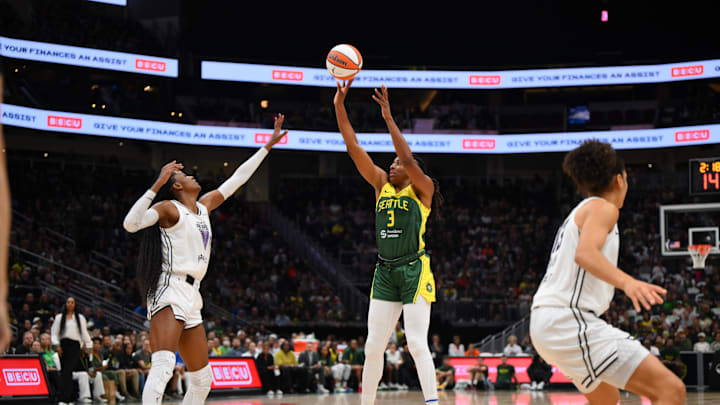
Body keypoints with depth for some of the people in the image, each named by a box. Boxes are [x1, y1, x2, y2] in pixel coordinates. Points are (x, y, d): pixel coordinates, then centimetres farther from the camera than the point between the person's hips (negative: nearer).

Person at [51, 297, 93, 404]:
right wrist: (56, 345, -9)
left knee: (68, 371, -12)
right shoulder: (59, 317, 11)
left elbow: (84, 333, 15)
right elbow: (54, 333, 6)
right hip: (63, 345, 0)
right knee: (65, 372, -2)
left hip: (75, 346, 0)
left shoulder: (80, 318, 15)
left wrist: (89, 346, 8)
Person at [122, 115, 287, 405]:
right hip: (170, 291, -9)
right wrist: (157, 185, -22)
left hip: (191, 298, 9)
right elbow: (131, 224, -18)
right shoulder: (169, 207, -1)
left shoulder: (204, 206, 20)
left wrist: (268, 145, 33)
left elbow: (237, 179, 29)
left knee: (202, 380, 12)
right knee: (163, 367, -28)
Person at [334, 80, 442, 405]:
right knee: (373, 346, 4)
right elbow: (354, 148, 7)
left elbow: (408, 159, -19)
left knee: (418, 344, -11)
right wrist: (339, 105, -1)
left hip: (414, 271, -5)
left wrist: (389, 118, -18)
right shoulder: (382, 184, 13)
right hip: (385, 272, 6)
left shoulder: (422, 188, 0)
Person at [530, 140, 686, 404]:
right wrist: (627, 282, -38)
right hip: (572, 320, -10)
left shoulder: (579, 213, 24)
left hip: (546, 323, 11)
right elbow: (585, 253, -23)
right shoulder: (603, 208, -3)